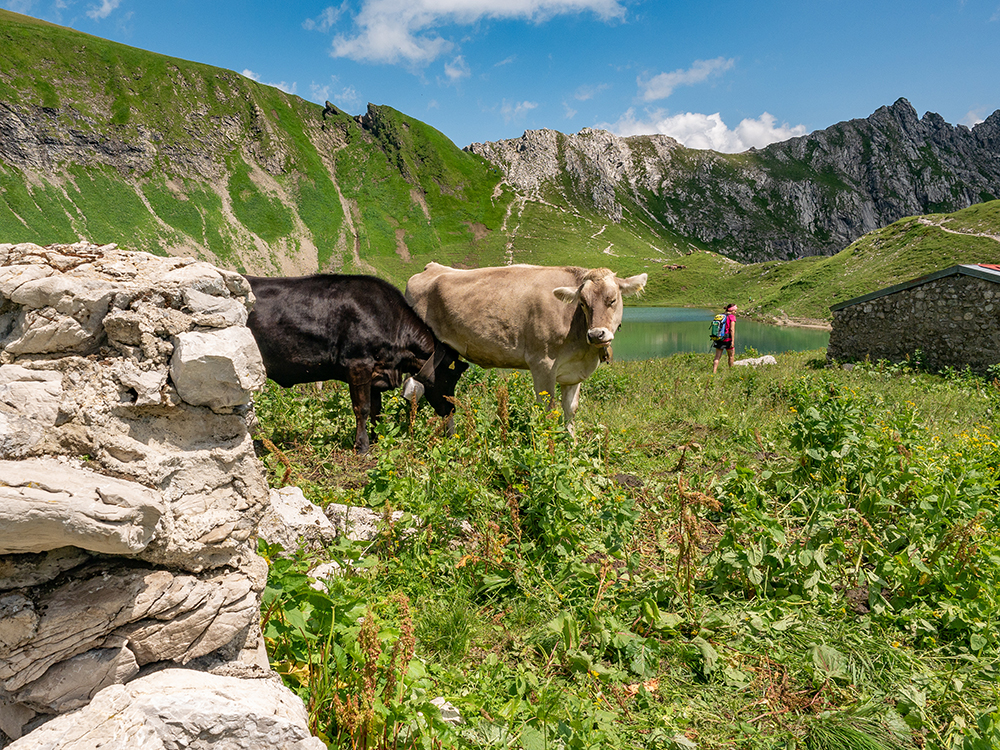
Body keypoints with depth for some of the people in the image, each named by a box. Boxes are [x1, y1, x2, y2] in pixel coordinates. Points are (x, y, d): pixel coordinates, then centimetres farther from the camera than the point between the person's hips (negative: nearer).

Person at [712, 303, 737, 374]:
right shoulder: (732, 317, -7)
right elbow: (732, 329, -14)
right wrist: (733, 341, -15)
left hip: (719, 339, 5)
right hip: (727, 339, -5)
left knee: (717, 357, 4)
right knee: (731, 356, 15)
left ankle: (714, 372, -7)